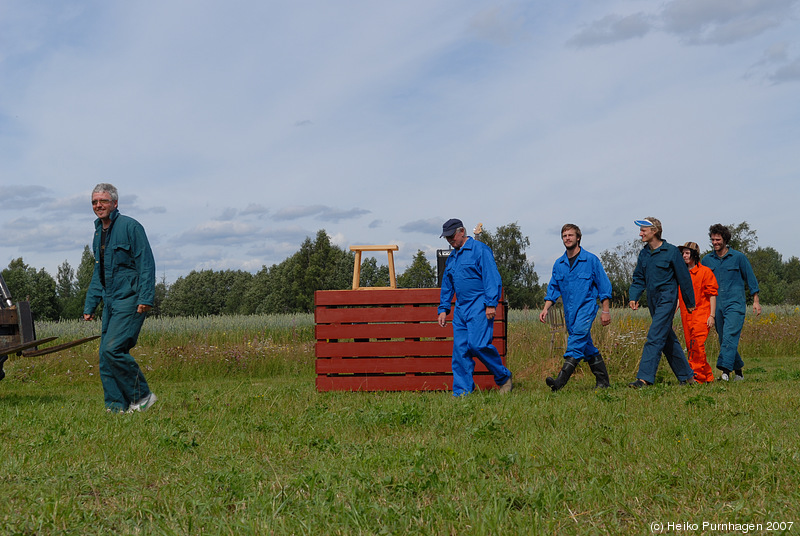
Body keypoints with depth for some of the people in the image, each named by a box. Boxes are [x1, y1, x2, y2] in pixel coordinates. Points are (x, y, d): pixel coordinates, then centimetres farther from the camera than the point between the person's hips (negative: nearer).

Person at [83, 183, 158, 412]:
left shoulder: (130, 226, -8)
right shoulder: (99, 232, 17)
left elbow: (146, 264, -13)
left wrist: (145, 298, -22)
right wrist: (89, 306, 21)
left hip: (130, 299, -8)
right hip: (111, 301, 8)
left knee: (113, 349, -18)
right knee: (105, 355, 3)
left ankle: (142, 396, -6)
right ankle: (116, 406, 8)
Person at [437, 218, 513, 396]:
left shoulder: (480, 249, -4)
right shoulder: (452, 258, 20)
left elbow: (492, 278, -10)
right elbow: (447, 286, 28)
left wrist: (491, 304, -17)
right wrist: (443, 309, 20)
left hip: (479, 307, -7)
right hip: (460, 309, 8)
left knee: (478, 344, -19)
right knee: (460, 350, 1)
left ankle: (504, 378, 1)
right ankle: (461, 392, 3)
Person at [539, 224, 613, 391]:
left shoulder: (591, 260, -2)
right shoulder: (559, 264, 11)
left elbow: (604, 286, 0)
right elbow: (553, 289, 15)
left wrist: (606, 311, -4)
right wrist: (546, 308, 1)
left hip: (586, 308, -6)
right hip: (569, 311, 6)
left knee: (577, 341, -21)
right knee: (587, 347, 10)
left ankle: (561, 381, -31)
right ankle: (603, 380, 20)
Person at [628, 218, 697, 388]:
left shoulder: (671, 251, -8)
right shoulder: (643, 254, 11)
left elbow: (684, 277, -3)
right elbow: (639, 279, 14)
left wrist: (690, 303, 1)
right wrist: (633, 297, -4)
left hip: (667, 299, -8)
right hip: (653, 301, 8)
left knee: (655, 337, -16)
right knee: (669, 340, 13)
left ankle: (645, 378, -21)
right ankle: (686, 375, 24)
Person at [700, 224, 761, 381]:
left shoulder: (738, 257, 2)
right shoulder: (707, 260, 10)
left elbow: (750, 278, 7)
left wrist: (756, 301, 3)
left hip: (735, 304, -4)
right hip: (716, 306, 4)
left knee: (730, 335, -19)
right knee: (723, 339, 7)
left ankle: (725, 369, -28)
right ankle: (738, 370, 21)